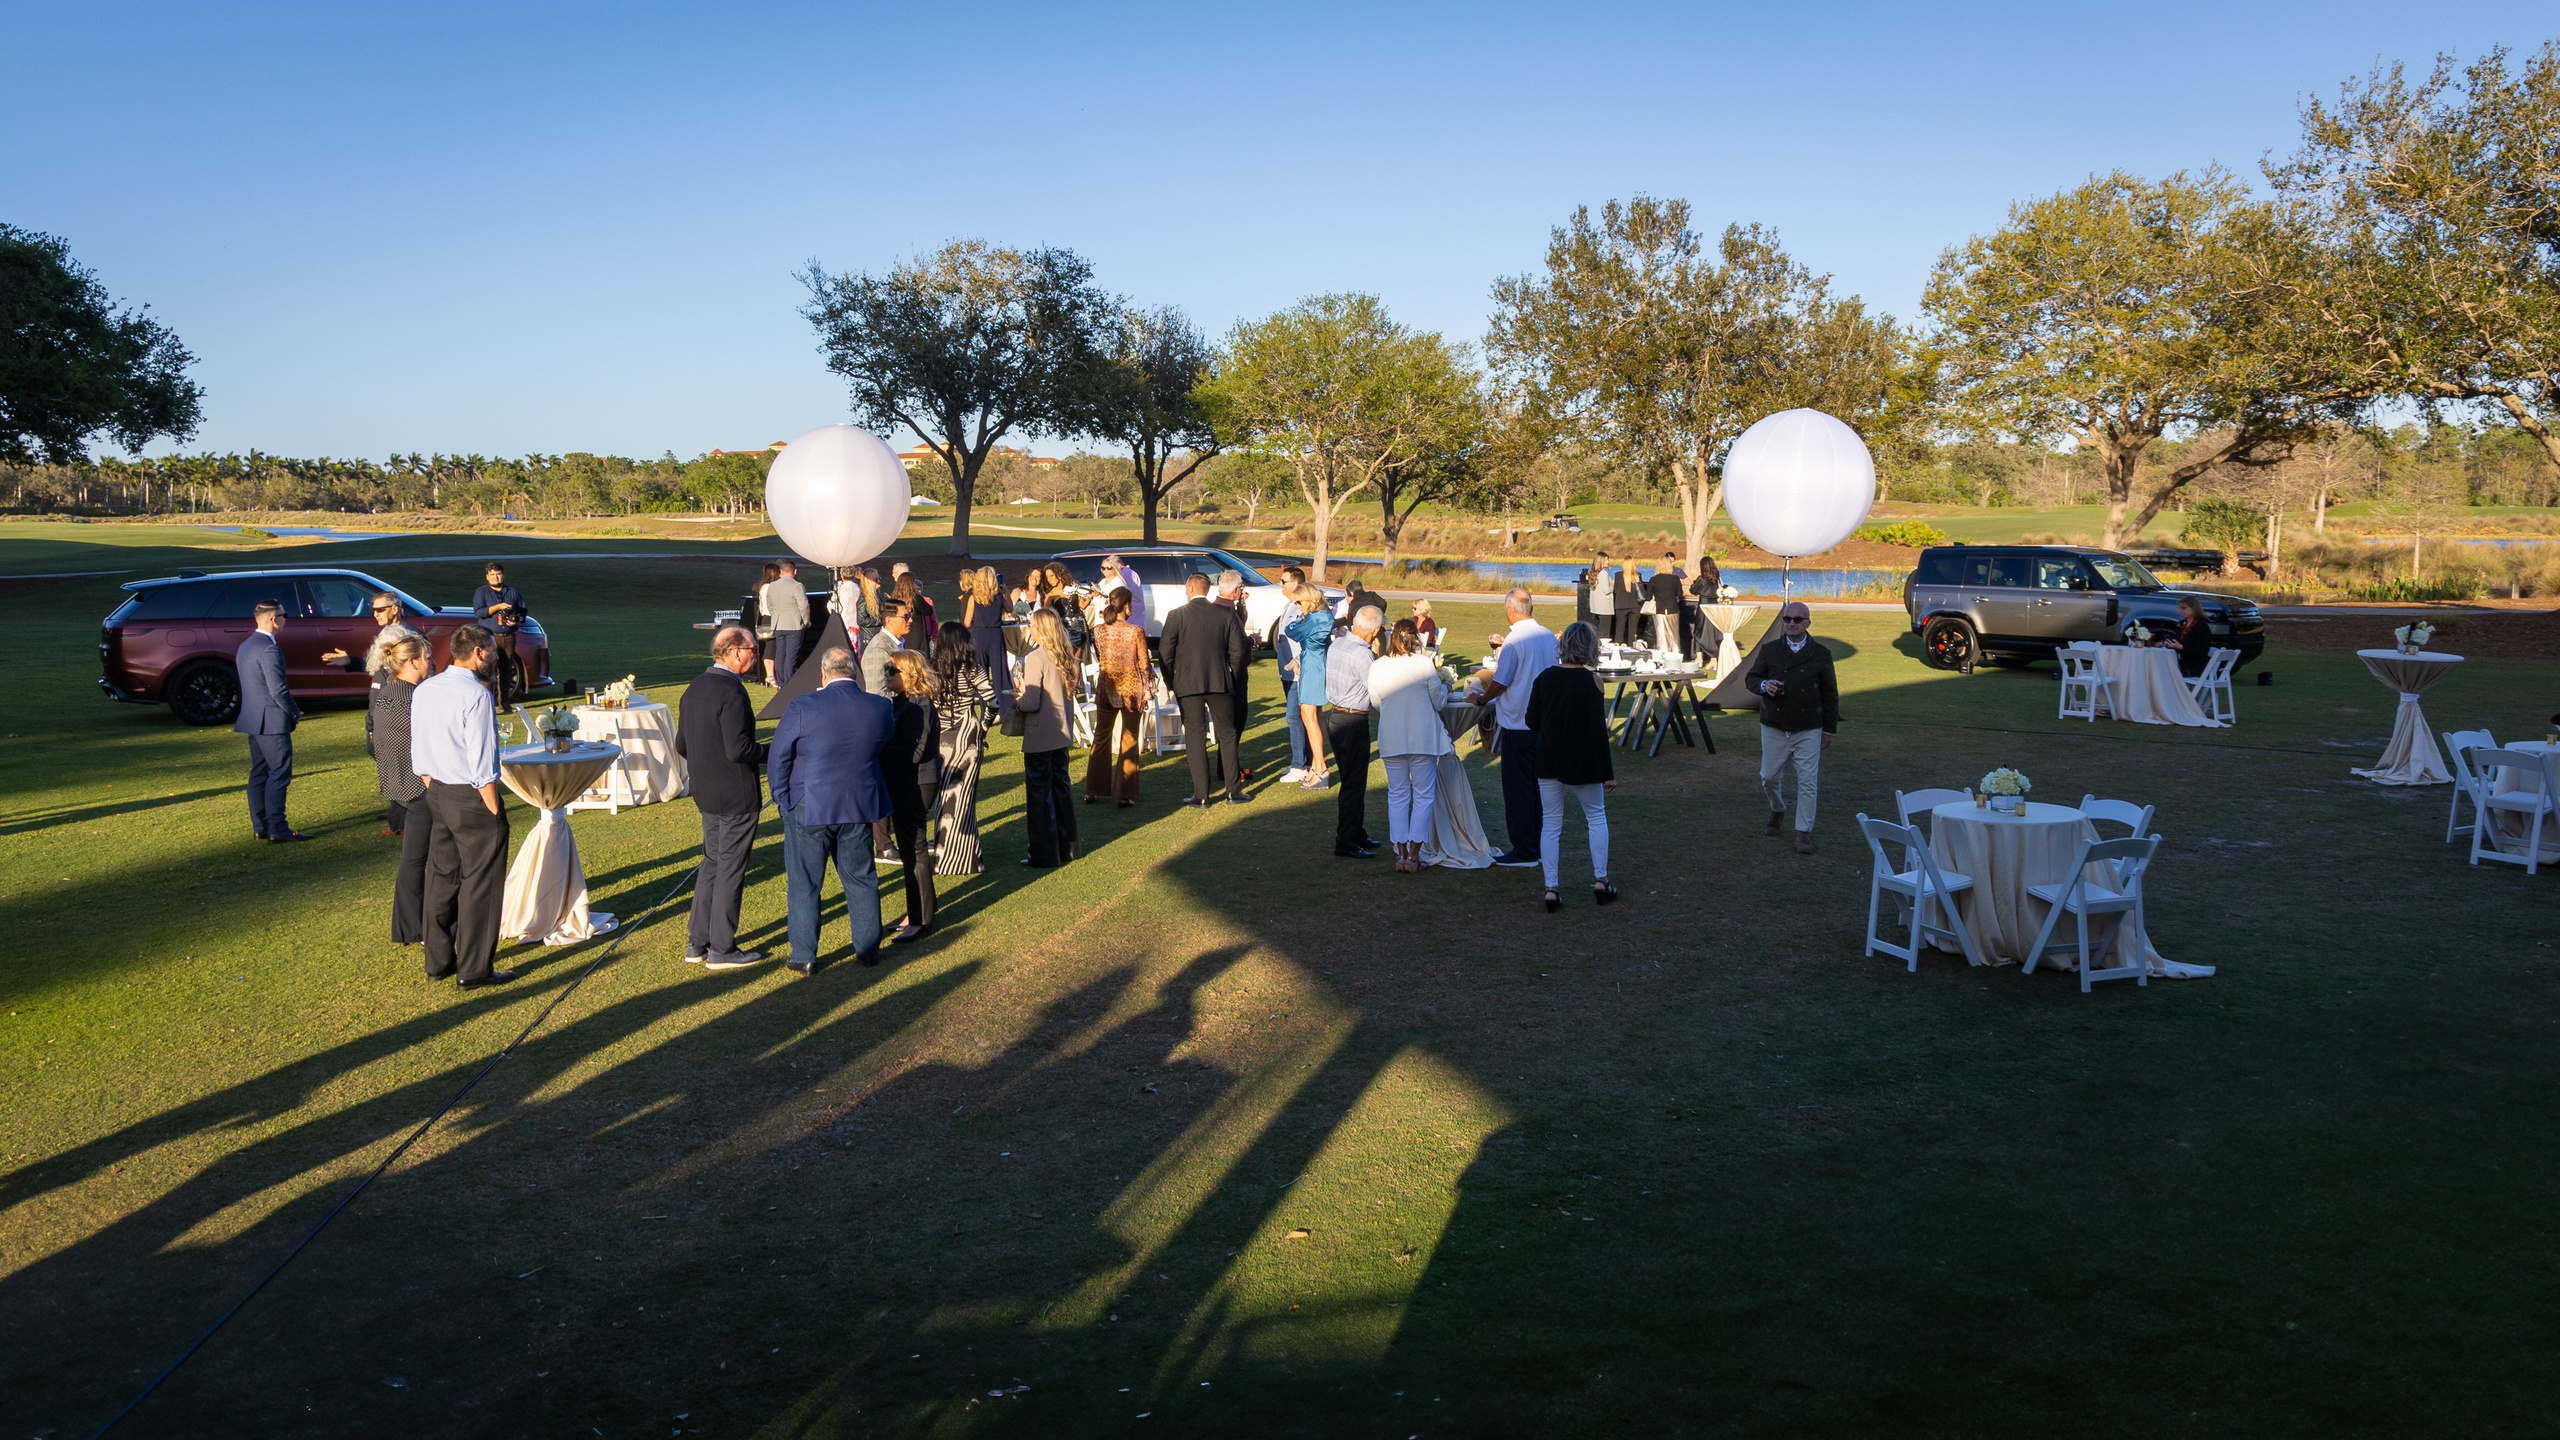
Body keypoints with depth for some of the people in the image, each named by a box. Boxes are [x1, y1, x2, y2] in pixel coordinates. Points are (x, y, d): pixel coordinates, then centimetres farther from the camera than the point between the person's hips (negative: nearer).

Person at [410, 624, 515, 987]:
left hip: (436, 794, 8)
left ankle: (438, 961, 27)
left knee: (441, 876, 17)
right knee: (480, 883, 1)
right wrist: (494, 812, -14)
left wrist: (434, 791, 19)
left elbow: (417, 756, 12)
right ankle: (474, 969, 7)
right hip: (471, 796, -8)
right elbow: (482, 766, -20)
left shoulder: (423, 691, 6)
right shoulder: (476, 695, -18)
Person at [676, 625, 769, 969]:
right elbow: (738, 749, -26)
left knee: (712, 864, 19)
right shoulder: (731, 692, -20)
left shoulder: (694, 688, 8)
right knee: (731, 871, 1)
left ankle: (697, 942, 23)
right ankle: (721, 950, 8)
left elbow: (682, 745, 12)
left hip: (706, 795, 9)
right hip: (737, 796, -9)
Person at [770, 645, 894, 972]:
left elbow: (778, 758, -8)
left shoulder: (802, 707, -15)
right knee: (861, 879, 16)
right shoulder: (880, 708, -6)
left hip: (808, 809, -3)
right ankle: (868, 948, 23)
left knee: (804, 883, 8)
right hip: (859, 807, 3)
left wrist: (782, 797, 3)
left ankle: (804, 956, 12)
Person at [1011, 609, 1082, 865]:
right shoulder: (1065, 655, 4)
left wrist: (1016, 699, -1)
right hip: (1062, 732, 8)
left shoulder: (1036, 658, -19)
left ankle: (1044, 854, 8)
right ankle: (1066, 847, 26)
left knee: (1039, 792, 2)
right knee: (1061, 787, 18)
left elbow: (1031, 703, -22)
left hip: (1039, 736, -8)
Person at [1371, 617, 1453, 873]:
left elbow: (1375, 705, 8)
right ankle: (1414, 854, 2)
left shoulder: (1377, 667, -1)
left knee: (1397, 795, 12)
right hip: (1423, 739, -2)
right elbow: (1438, 701, -1)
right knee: (1423, 796, 6)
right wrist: (1445, 688, 20)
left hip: (1391, 739, 3)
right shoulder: (1425, 663, -9)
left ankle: (1401, 853, 10)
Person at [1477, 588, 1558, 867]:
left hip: (1517, 724, -7)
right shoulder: (1548, 637, 3)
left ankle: (1524, 852, 3)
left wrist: (1481, 698, 5)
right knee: (1540, 786, 15)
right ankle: (1540, 846, 21)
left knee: (1518, 789, 1)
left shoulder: (1514, 642, -17)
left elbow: (1500, 683, -15)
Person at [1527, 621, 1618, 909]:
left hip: (1549, 762, 3)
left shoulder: (1545, 677, -4)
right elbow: (1598, 731, -14)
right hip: (1582, 763, -3)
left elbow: (1531, 721, 3)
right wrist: (1607, 773, -9)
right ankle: (1600, 882, 17)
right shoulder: (1591, 681, -13)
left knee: (1551, 824, 8)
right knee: (1596, 818, 16)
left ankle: (1551, 890, 6)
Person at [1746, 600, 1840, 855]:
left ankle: (1804, 833, 3)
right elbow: (1750, 677, 8)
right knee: (1769, 777, 10)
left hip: (1808, 731, -2)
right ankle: (1777, 811, 39)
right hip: (1774, 728, 2)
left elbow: (1830, 694, 5)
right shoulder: (1768, 650, 2)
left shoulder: (1820, 654, 0)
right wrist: (1764, 685, -17)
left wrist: (1829, 729, 4)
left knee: (1807, 782, -5)